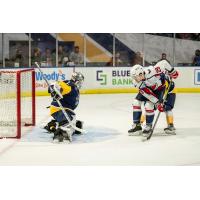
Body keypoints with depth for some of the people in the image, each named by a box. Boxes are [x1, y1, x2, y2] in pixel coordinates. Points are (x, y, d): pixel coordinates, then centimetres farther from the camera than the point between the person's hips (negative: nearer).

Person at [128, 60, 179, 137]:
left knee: (149, 105, -17)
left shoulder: (151, 72, -41)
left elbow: (164, 63, -28)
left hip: (159, 88, -5)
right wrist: (157, 103, -28)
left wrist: (172, 71, -14)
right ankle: (137, 125, 5)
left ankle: (149, 126, 2)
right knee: (136, 102, -6)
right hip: (146, 89, 5)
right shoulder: (136, 82, -25)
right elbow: (148, 93, -25)